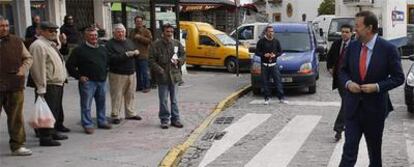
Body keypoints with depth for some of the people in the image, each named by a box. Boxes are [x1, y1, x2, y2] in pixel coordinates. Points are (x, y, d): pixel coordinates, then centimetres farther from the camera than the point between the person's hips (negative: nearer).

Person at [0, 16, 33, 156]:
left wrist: (22, 71, 2)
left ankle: (17, 146, 13)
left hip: (15, 86, 3)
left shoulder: (16, 42, 9)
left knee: (16, 117, 6)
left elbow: (28, 58, 17)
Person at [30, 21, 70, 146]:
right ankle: (45, 137, -4)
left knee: (56, 110, 18)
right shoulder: (39, 46, -15)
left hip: (58, 84, 10)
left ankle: (53, 132, 31)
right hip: (49, 86, -10)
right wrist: (41, 88, -23)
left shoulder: (52, 44, 17)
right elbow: (39, 68, -20)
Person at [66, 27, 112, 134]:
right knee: (86, 105, -3)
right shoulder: (79, 50, -6)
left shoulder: (102, 49, 13)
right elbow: (70, 65, -6)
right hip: (87, 81, -5)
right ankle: (87, 125, 4)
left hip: (102, 81, 5)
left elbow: (107, 62, 28)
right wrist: (79, 76, -9)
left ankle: (102, 122, 25)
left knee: (101, 103, 13)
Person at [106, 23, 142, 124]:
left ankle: (130, 113, 23)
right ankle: (115, 116, 6)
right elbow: (111, 58, -20)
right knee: (117, 96, -3)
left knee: (131, 94, 12)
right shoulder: (110, 44, -7)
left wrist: (136, 53, -5)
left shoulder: (129, 42, 14)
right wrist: (126, 55, -23)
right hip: (117, 74, -6)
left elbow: (136, 53, 20)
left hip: (131, 73, 6)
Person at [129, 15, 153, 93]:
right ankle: (139, 86, 17)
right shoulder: (132, 32, 19)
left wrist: (140, 37, -17)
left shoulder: (146, 31, 0)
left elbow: (150, 40, -12)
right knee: (137, 72, 9)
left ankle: (146, 86, 1)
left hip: (143, 55, -6)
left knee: (144, 72, -6)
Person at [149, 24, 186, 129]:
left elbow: (183, 55, 15)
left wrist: (178, 61, -6)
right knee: (163, 100, 3)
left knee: (174, 100, 11)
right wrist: (160, 70, -16)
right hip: (162, 76, -3)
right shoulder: (156, 45, -5)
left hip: (174, 75, 3)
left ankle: (175, 119, 20)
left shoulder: (177, 43, 6)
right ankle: (164, 120, 15)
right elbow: (152, 60, -6)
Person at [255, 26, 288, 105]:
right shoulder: (261, 41, 1)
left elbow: (280, 51, 11)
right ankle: (267, 98, 12)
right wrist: (264, 55, -14)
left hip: (274, 65, 1)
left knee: (278, 81, -3)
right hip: (264, 65, -1)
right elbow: (257, 52, 3)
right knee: (265, 82, 3)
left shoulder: (276, 41, 7)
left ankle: (281, 98, 0)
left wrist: (275, 55, -8)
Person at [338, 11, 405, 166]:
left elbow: (398, 77, -6)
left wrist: (377, 86, -19)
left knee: (374, 150, 16)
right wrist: (348, 83, -9)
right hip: (353, 106, 2)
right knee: (349, 149, -4)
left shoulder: (388, 49, -10)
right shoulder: (352, 46, 1)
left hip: (375, 107, -2)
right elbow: (343, 71, 12)